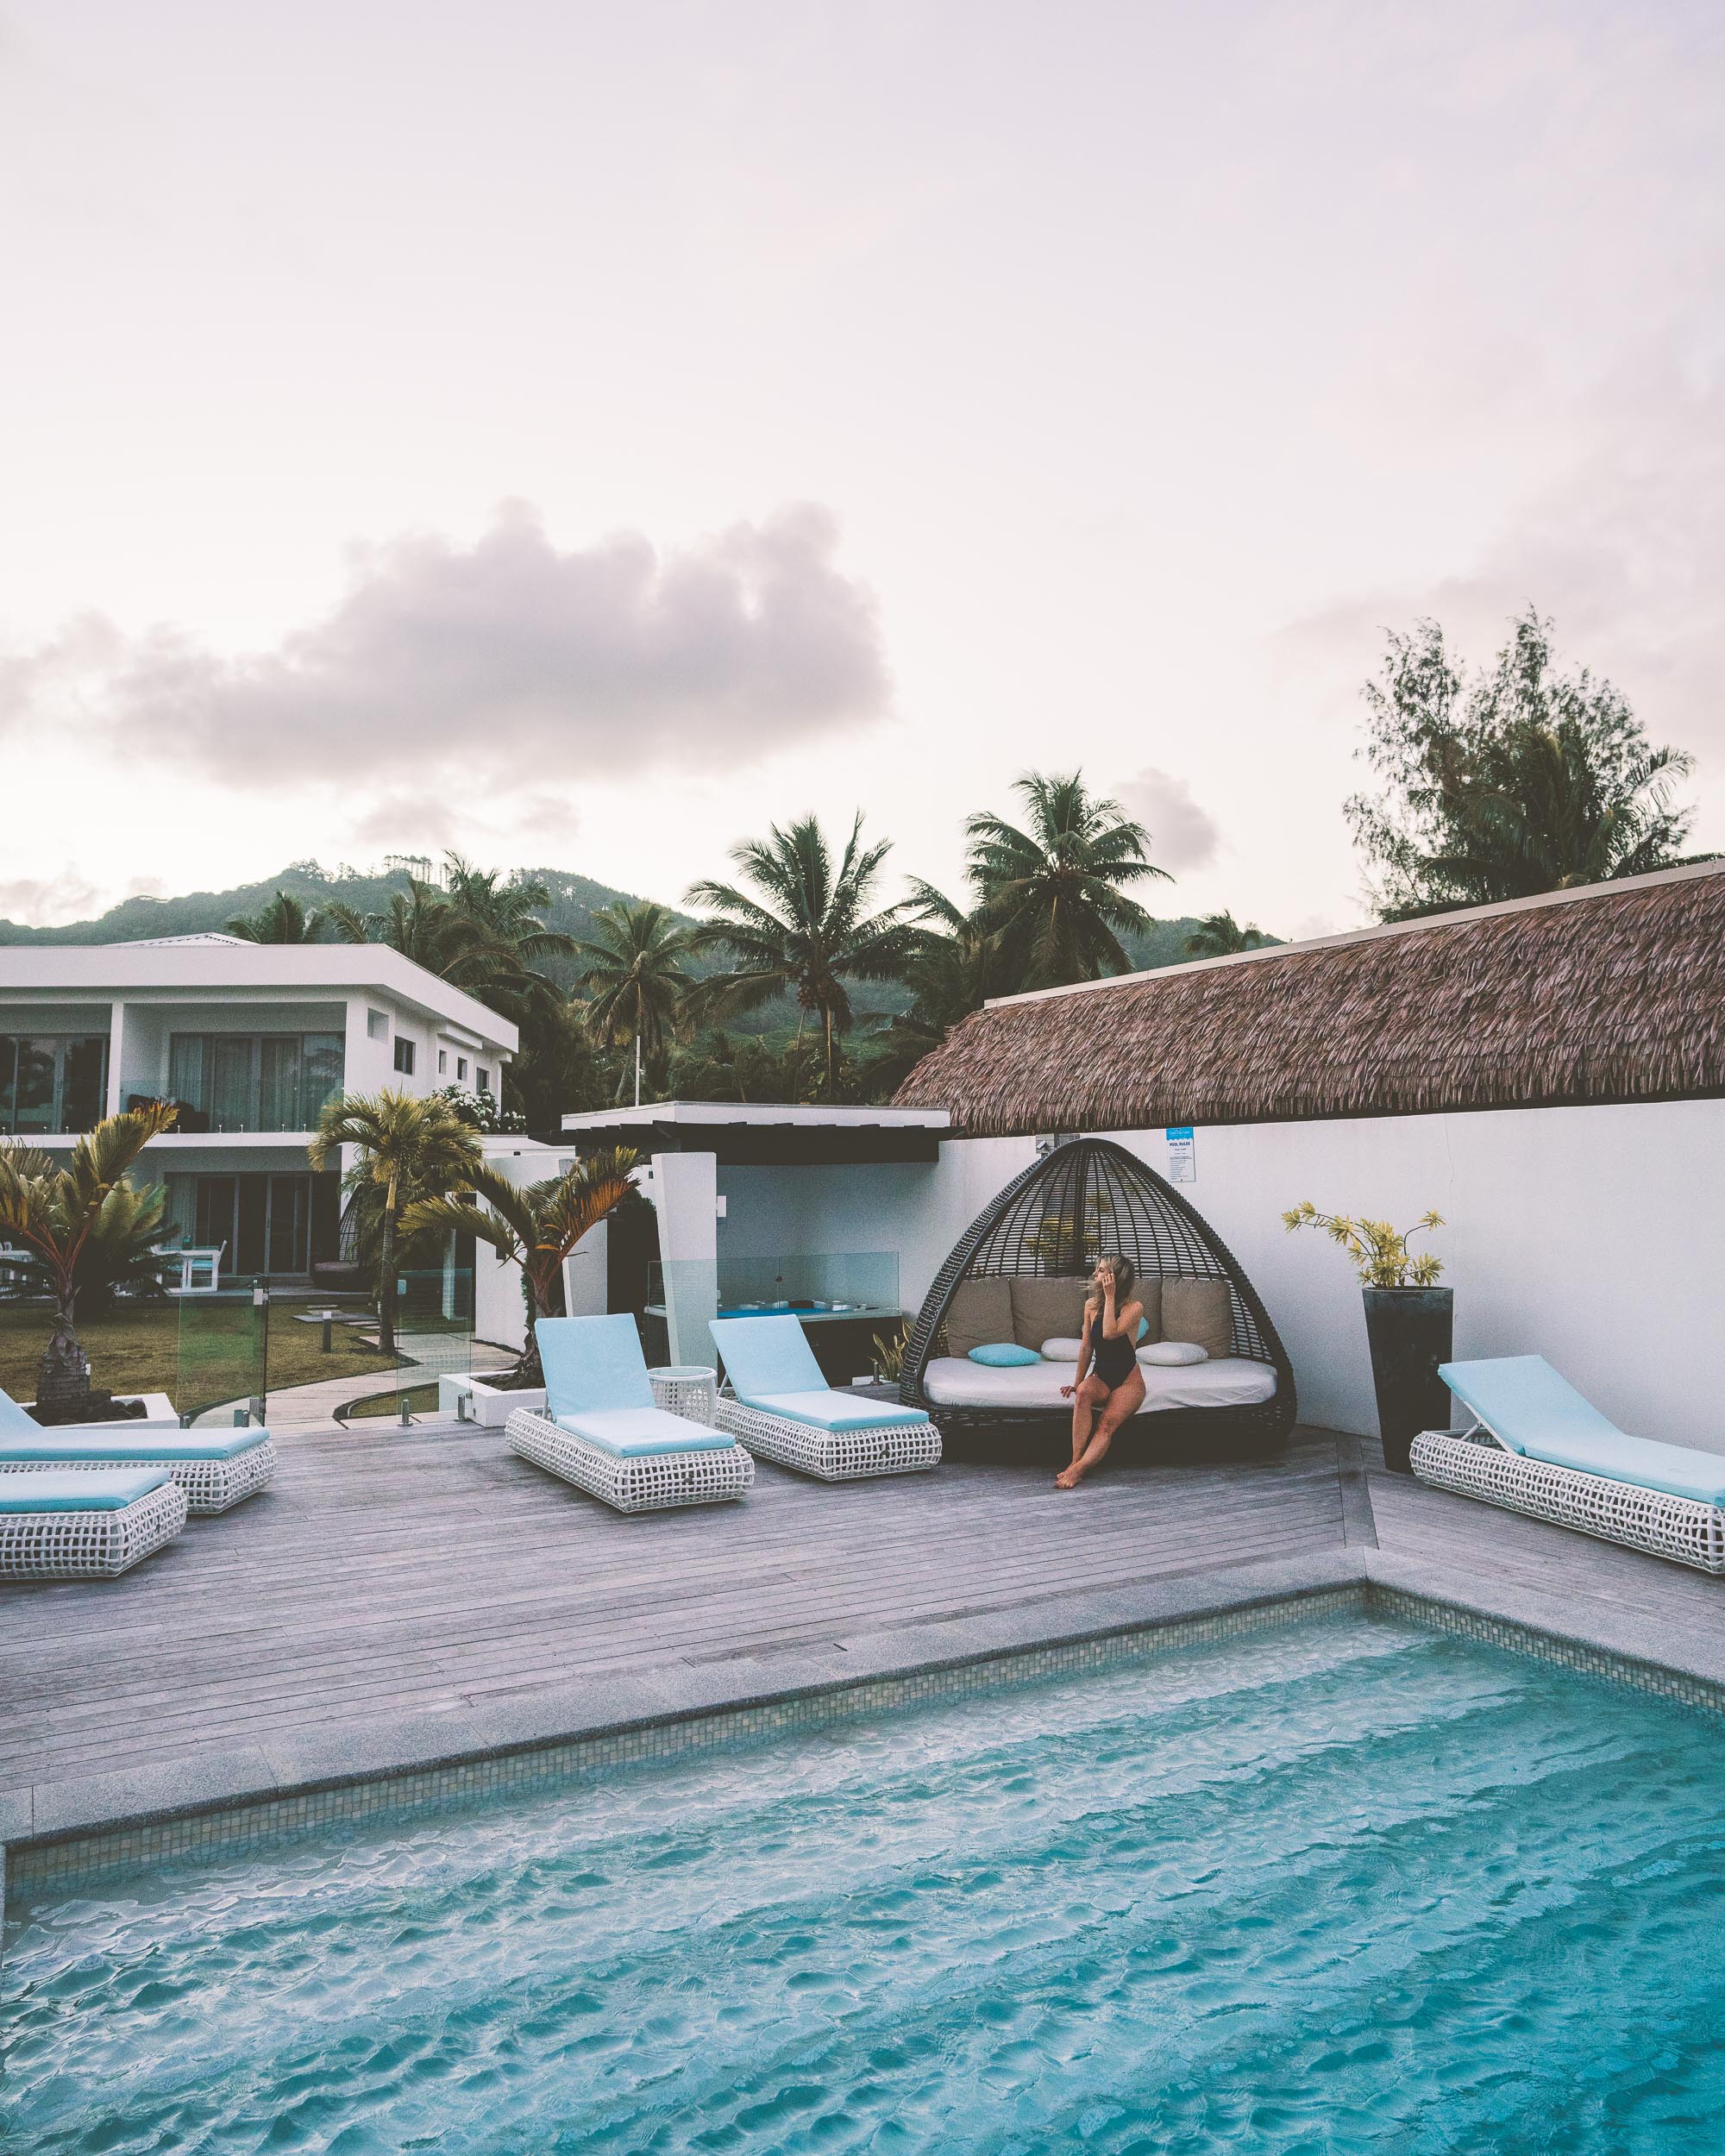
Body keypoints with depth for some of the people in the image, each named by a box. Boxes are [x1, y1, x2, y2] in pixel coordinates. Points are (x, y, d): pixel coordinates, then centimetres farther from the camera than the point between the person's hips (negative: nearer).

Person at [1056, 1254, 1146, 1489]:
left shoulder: (1134, 1308, -11)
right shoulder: (1091, 1305, 4)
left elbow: (1110, 1333, -27)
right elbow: (1086, 1347, 7)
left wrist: (1110, 1296, -21)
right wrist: (1077, 1383, 6)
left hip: (1128, 1381, -3)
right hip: (1100, 1377, 3)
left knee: (1107, 1423, -30)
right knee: (1082, 1393, -32)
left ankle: (1077, 1469, -42)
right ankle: (1076, 1460, -35)